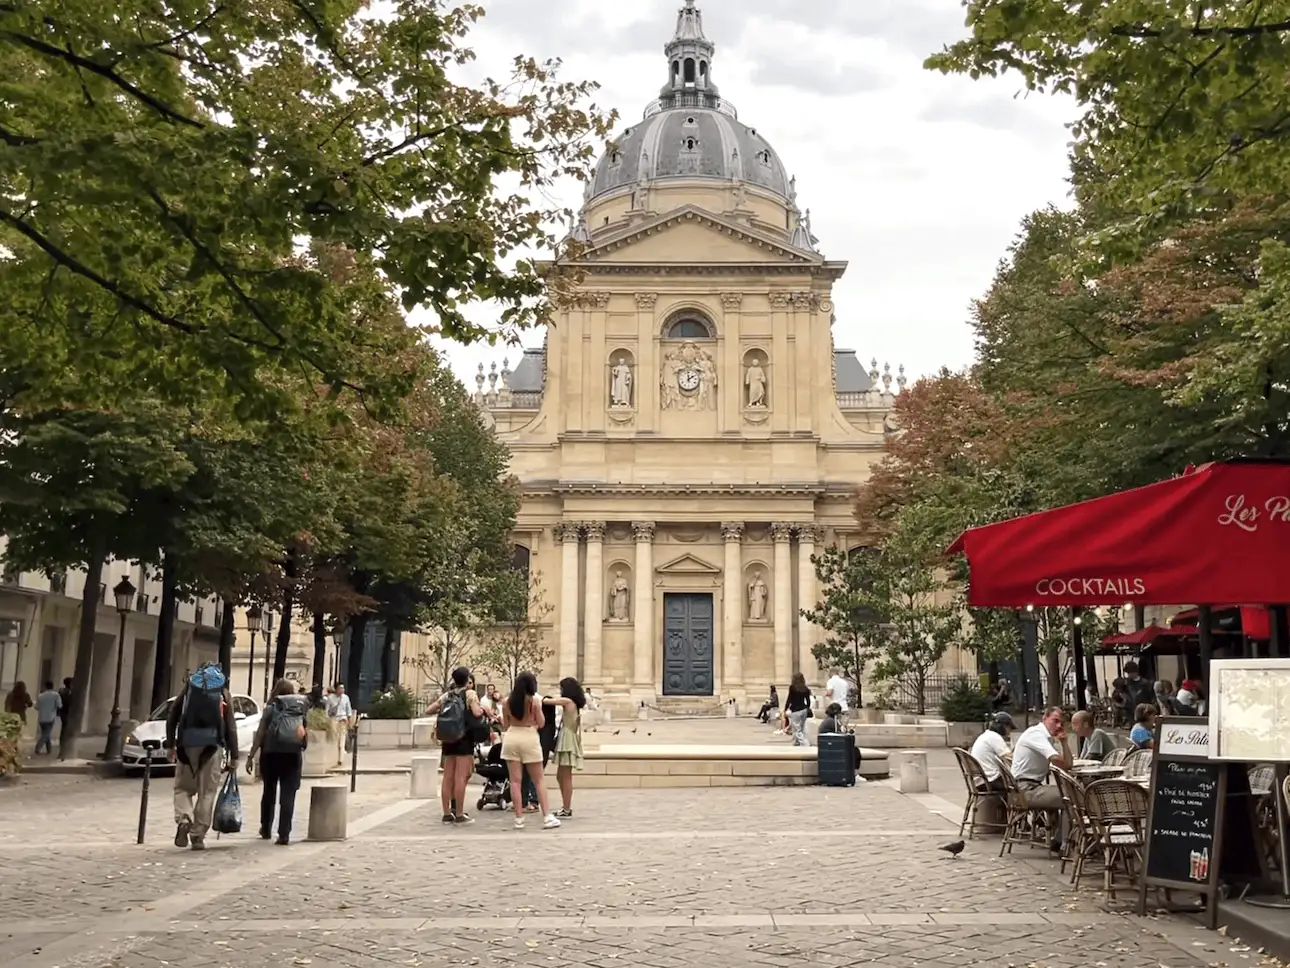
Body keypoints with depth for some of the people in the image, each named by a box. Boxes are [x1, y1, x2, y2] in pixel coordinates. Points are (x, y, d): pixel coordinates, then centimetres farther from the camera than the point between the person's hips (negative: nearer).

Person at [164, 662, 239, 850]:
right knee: (207, 792, 5)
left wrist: (170, 745, 11)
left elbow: (172, 718, 7)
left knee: (183, 787, 12)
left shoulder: (188, 688, 13)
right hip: (213, 745, -1)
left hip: (187, 743, 1)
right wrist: (233, 756, 6)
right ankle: (198, 836, 4)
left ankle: (183, 820, -13)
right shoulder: (223, 693, 10)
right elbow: (231, 727, 5)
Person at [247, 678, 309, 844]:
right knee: (288, 794, -2)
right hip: (293, 752, 0)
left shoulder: (271, 707, 6)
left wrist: (251, 756, 1)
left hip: (271, 752, 0)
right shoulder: (302, 703, 9)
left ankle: (266, 830, 27)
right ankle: (284, 834, -10)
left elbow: (260, 733, 1)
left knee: (269, 791, 18)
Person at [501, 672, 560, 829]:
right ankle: (547, 816, 2)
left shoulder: (508, 701, 3)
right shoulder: (534, 700, -8)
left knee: (515, 781, 4)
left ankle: (519, 818, 2)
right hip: (529, 738, -2)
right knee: (538, 781, 6)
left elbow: (506, 723, 10)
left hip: (511, 738, 3)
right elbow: (541, 723, -3)